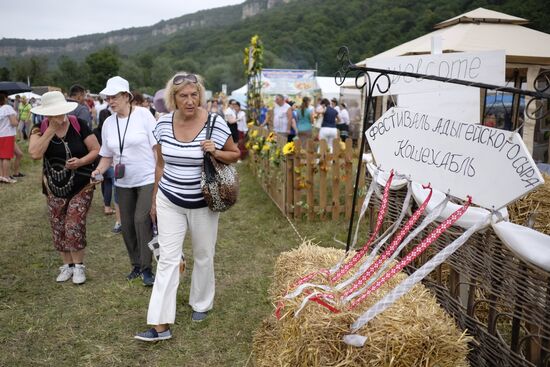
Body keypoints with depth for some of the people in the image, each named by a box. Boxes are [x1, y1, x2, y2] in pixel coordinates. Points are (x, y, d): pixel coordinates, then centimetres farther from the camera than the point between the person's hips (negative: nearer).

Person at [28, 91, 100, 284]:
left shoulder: (79, 125, -12)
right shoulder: (40, 129, -7)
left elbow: (96, 150, -7)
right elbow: (35, 154, -23)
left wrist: (81, 161, -24)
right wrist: (51, 129, -24)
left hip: (81, 186, -3)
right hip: (55, 189, 3)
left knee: (74, 226, -8)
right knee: (58, 229, 10)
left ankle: (79, 265, 11)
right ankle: (67, 265, 27)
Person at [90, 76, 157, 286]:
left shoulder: (143, 115, -9)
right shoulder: (108, 123, 6)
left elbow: (157, 147, -9)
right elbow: (107, 155, 12)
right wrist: (99, 170, -7)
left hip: (148, 179, -5)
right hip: (123, 182, 6)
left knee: (142, 220, -14)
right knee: (127, 225, 10)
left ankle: (147, 268, -2)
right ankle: (136, 265, 26)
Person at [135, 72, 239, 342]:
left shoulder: (216, 123, -14)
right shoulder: (163, 123, -4)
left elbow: (234, 155, 0)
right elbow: (161, 164, 8)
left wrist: (215, 152, -21)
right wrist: (155, 199, 12)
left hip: (203, 203, -1)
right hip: (169, 201, 2)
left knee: (203, 256, 14)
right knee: (167, 259, -1)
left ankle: (201, 304, 38)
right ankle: (160, 325, 3)